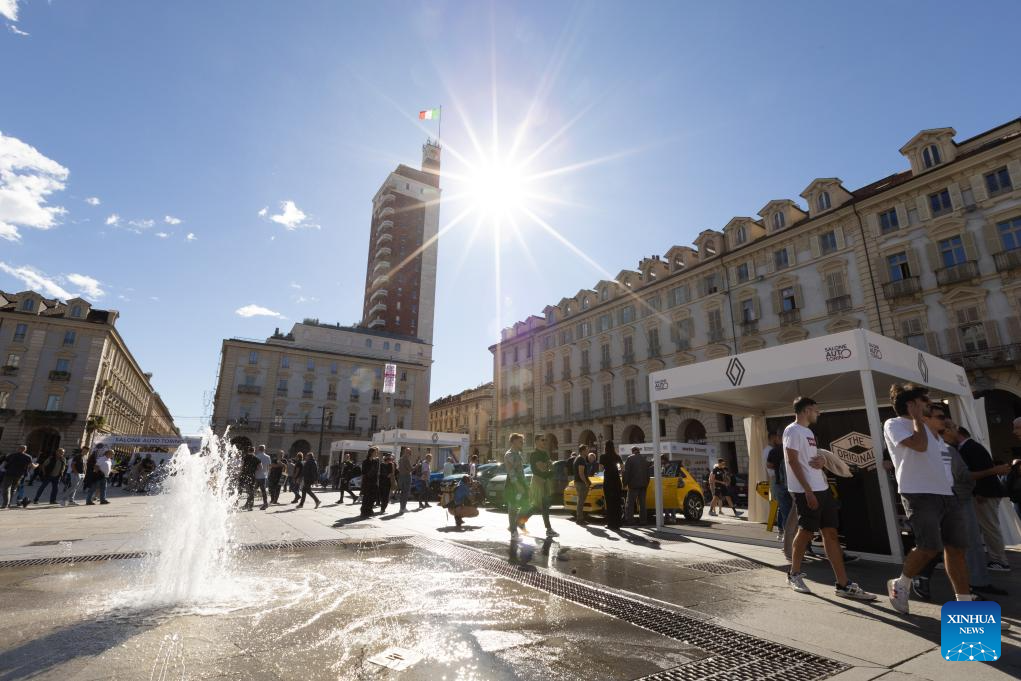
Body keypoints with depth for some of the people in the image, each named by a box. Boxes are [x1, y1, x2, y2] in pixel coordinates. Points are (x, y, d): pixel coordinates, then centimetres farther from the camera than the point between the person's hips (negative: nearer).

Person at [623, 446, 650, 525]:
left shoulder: (630, 459, -5)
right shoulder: (644, 459, 13)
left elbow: (626, 472, -10)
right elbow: (647, 473, 16)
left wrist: (625, 483, -5)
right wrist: (646, 484, 19)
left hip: (634, 484, -5)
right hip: (643, 485, 6)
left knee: (630, 503, -1)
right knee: (642, 503, 10)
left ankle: (629, 520, -5)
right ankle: (642, 520, 10)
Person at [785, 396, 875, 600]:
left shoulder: (808, 432, 19)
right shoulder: (793, 430, -11)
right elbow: (793, 461, -17)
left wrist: (821, 461, 0)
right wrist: (808, 491, -20)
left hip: (822, 488, 9)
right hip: (806, 491, -9)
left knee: (831, 533, 7)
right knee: (806, 532, 1)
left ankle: (844, 584, 10)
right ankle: (794, 574, 17)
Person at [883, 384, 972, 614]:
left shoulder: (925, 425, 25)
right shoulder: (894, 424, -3)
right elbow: (920, 445, -17)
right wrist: (917, 417, -6)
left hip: (945, 492, 8)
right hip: (918, 494, -8)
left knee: (956, 547, 6)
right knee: (929, 547, -14)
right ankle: (900, 585, 8)